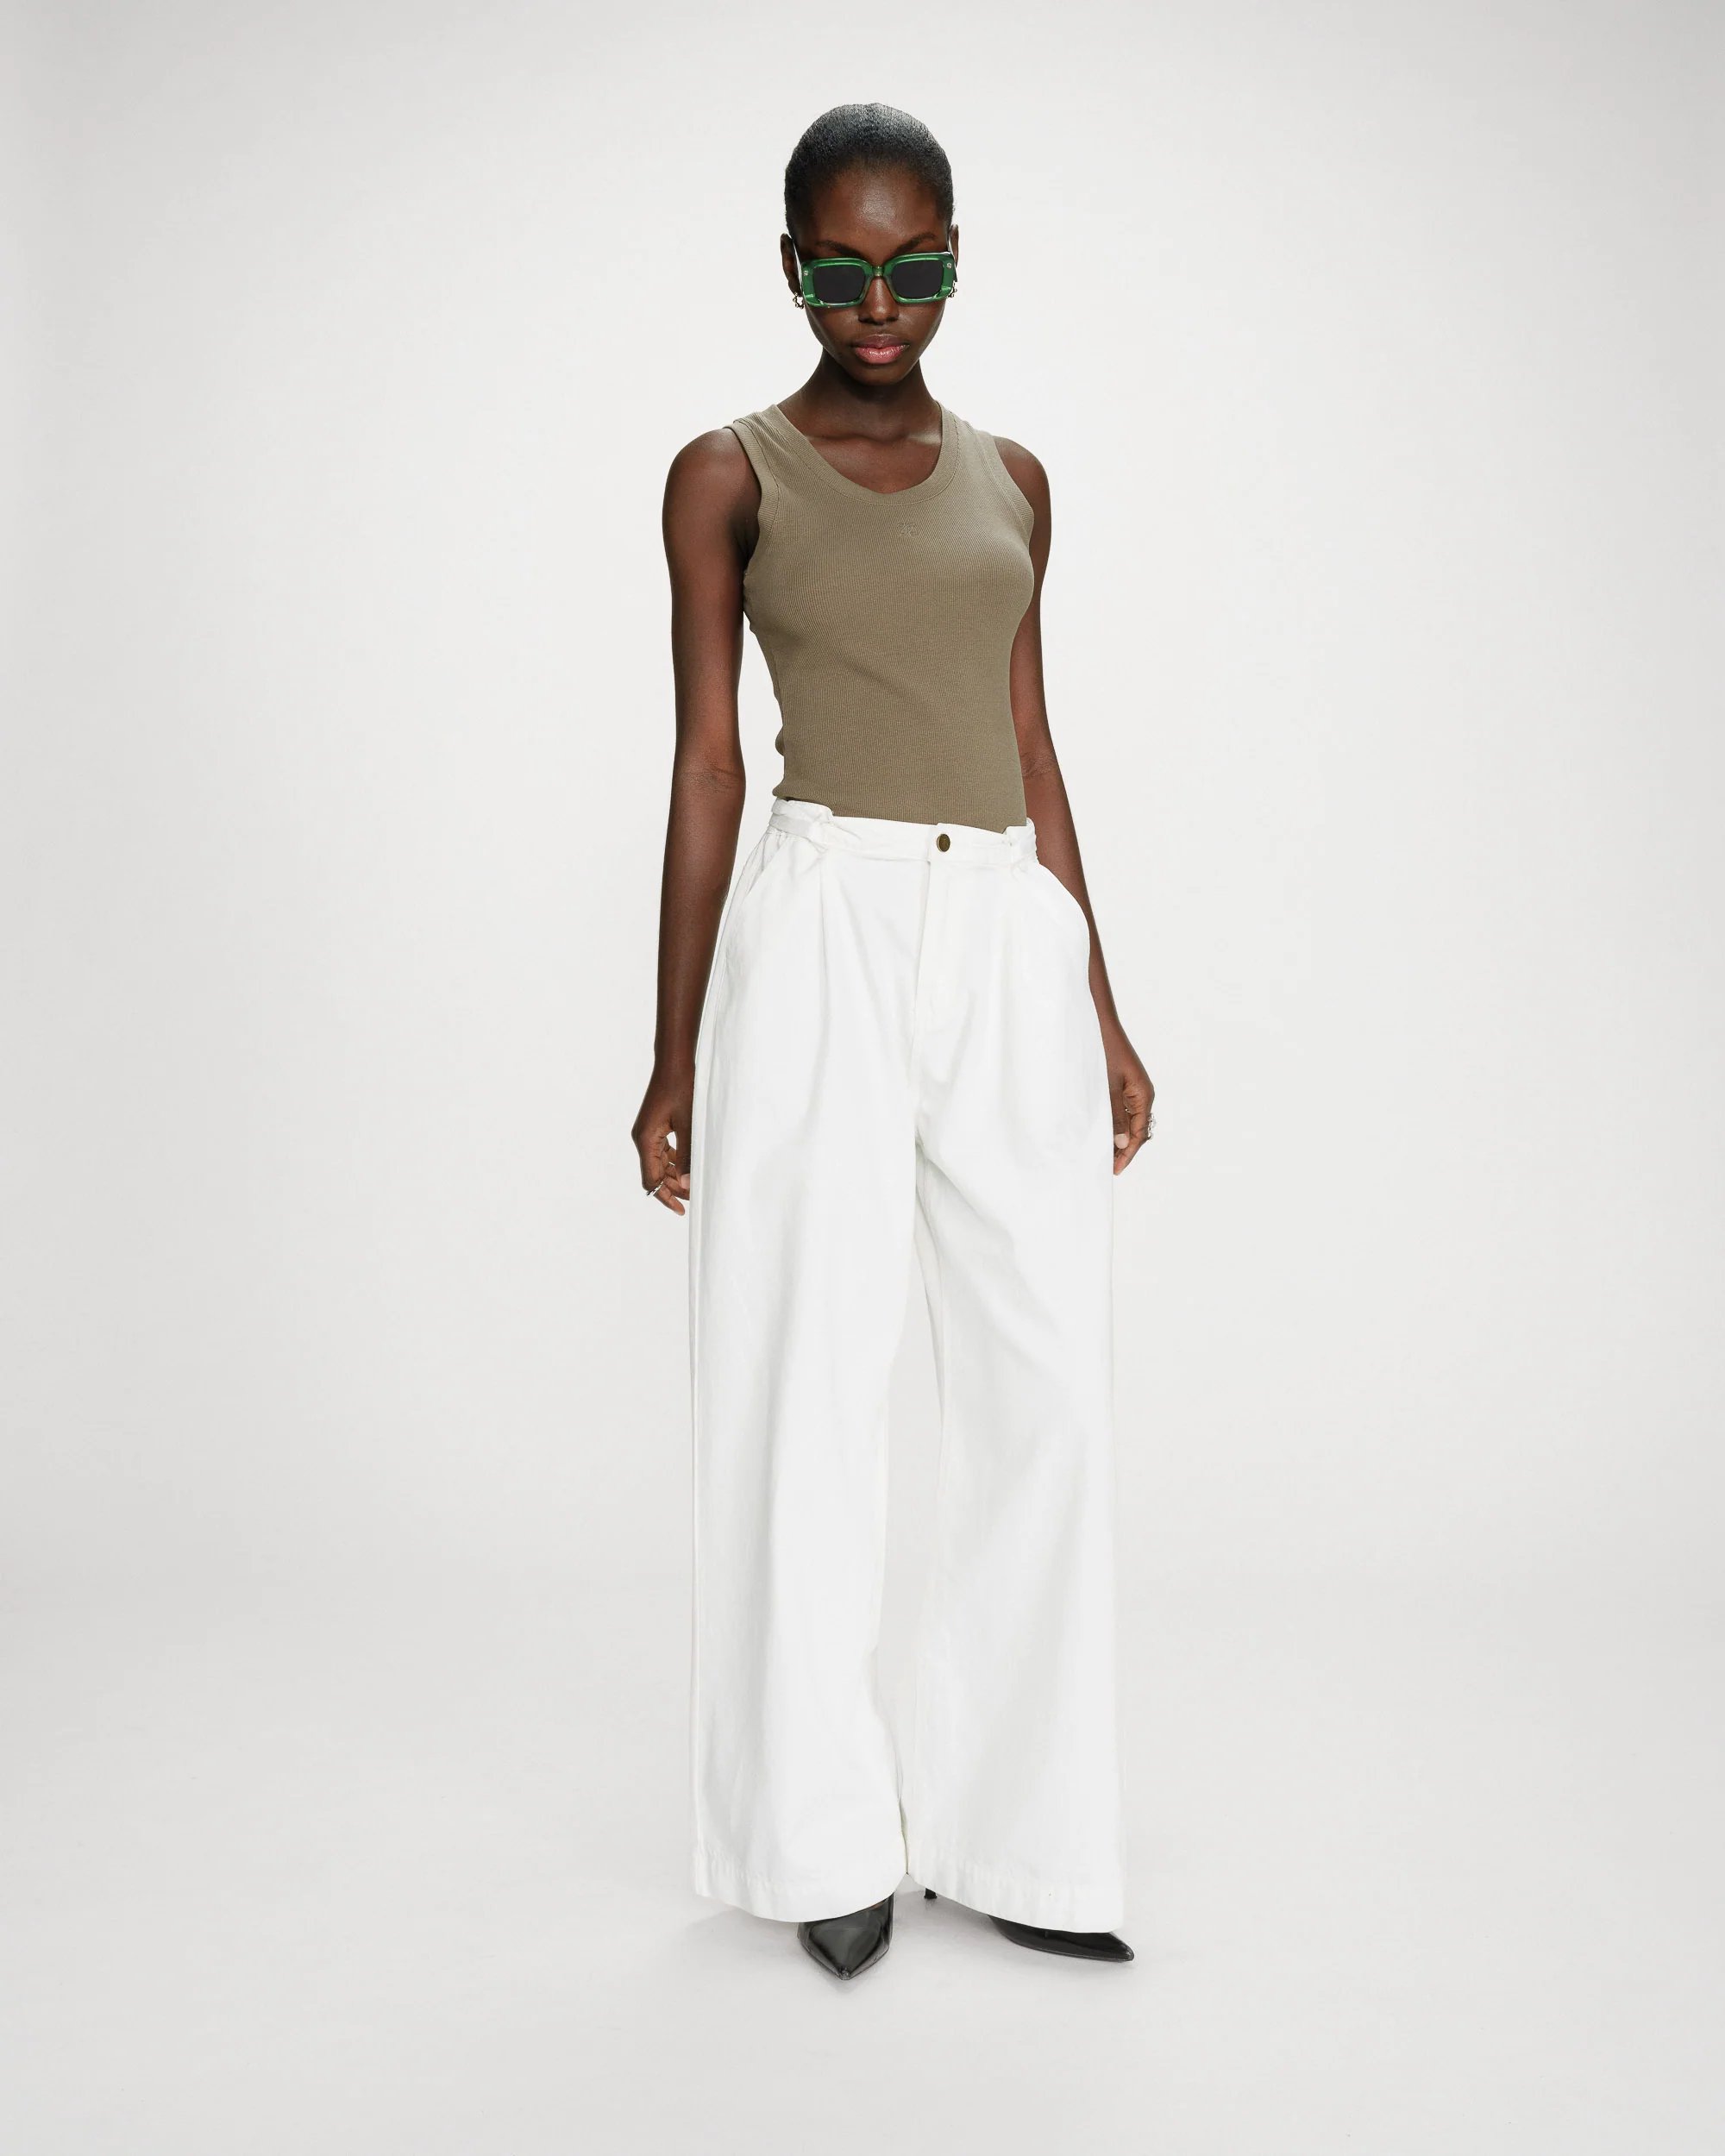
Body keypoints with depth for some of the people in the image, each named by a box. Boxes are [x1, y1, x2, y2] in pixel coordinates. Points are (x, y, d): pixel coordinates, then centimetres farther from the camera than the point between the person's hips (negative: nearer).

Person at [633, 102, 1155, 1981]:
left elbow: (1029, 749, 16)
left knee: (1043, 1384, 1)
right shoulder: (728, 475, 5)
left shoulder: (1010, 480, 16)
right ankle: (828, 1837, 15)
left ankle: (1014, 1837, 14)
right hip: (822, 929, -4)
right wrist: (677, 1055, -1)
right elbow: (706, 765, 2)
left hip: (1015, 942, 4)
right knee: (806, 1383, 0)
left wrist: (1100, 1003, 13)